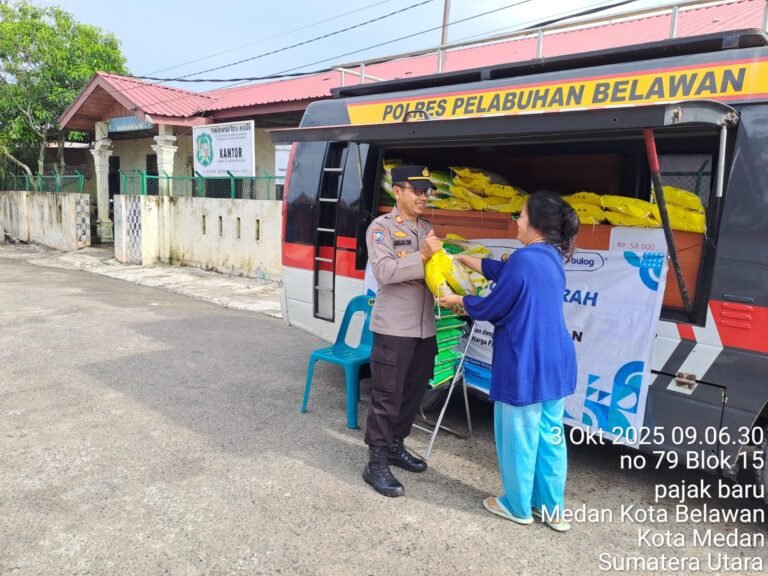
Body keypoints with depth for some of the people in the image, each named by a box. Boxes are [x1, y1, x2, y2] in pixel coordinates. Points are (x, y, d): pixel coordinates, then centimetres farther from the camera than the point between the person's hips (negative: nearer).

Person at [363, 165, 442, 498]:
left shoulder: (427, 230, 14)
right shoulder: (381, 228, -7)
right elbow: (384, 271, -20)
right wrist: (422, 256, -27)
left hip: (425, 329, 7)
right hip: (393, 330, -7)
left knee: (413, 394, 16)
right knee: (387, 398, -1)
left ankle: (395, 446, 33)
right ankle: (376, 463, 10)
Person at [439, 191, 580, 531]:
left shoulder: (523, 260, -21)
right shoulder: (551, 257, 9)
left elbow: (493, 307, -11)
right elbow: (500, 271, 20)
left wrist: (459, 301, 7)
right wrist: (462, 258, 27)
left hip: (525, 364, -9)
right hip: (555, 362, 9)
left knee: (519, 436, 9)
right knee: (550, 435, 16)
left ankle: (517, 507, 26)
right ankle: (551, 508, 30)